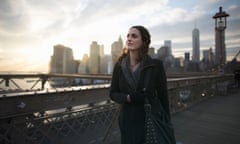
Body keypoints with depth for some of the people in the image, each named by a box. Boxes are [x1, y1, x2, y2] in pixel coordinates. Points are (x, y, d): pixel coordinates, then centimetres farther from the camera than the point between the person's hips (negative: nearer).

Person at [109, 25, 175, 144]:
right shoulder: (119, 66, -4)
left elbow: (163, 96, -5)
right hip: (128, 122, 2)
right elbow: (113, 93, 2)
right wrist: (128, 97, -18)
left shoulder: (156, 65, -11)